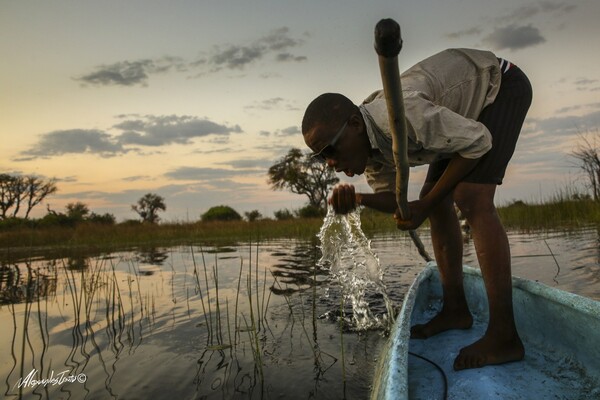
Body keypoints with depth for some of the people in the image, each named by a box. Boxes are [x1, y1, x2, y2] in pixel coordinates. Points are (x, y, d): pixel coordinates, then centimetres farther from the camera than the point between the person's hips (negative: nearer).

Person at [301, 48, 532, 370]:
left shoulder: (399, 116, -38)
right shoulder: (362, 140, -11)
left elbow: (478, 142, -27)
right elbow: (391, 197, 0)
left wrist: (424, 205, -24)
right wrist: (357, 199, -23)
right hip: (467, 99, 8)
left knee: (472, 200, -23)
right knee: (437, 199, 2)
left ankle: (503, 337, -17)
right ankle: (455, 309, 13)